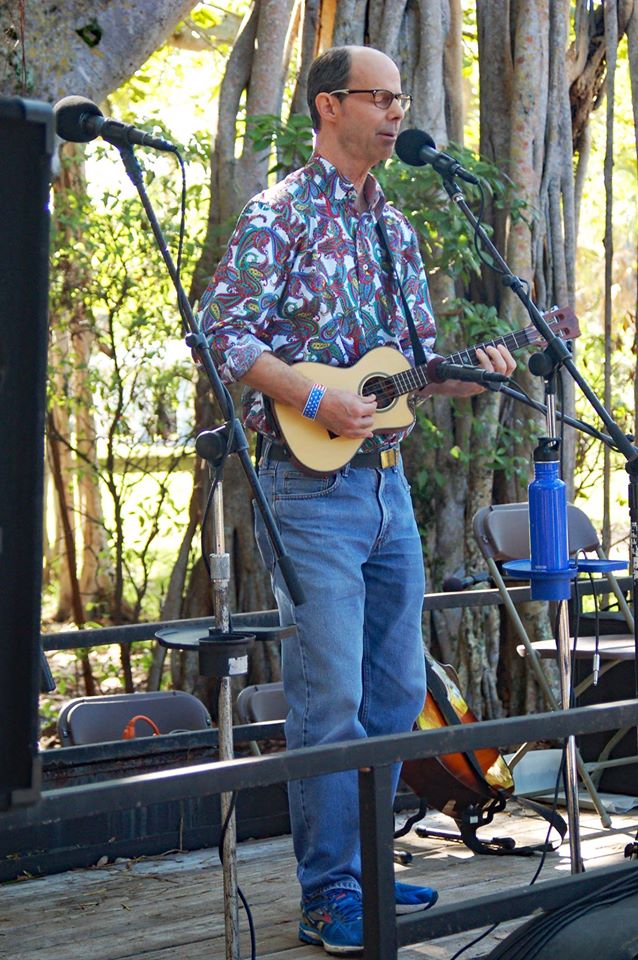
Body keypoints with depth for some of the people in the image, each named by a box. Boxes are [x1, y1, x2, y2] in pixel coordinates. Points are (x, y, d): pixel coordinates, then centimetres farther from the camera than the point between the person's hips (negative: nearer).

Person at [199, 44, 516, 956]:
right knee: (331, 698, -7)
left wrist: (468, 373, 1)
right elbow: (224, 331, -13)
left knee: (397, 692, 11)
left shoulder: (395, 229, 17)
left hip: (388, 479, 8)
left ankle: (363, 865, 24)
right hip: (312, 481, -8)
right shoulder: (282, 214, -5)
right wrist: (314, 400, -21)